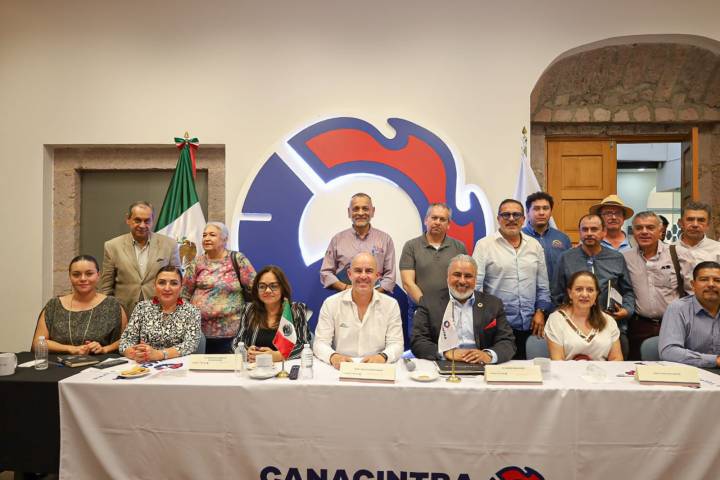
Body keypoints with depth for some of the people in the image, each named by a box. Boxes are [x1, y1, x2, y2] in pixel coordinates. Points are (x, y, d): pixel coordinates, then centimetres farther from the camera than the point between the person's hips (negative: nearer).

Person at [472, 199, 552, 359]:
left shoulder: (534, 245, 11)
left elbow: (542, 286, 15)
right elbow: (475, 285, -5)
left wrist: (540, 312, 6)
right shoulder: (484, 245, -2)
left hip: (529, 326, 4)